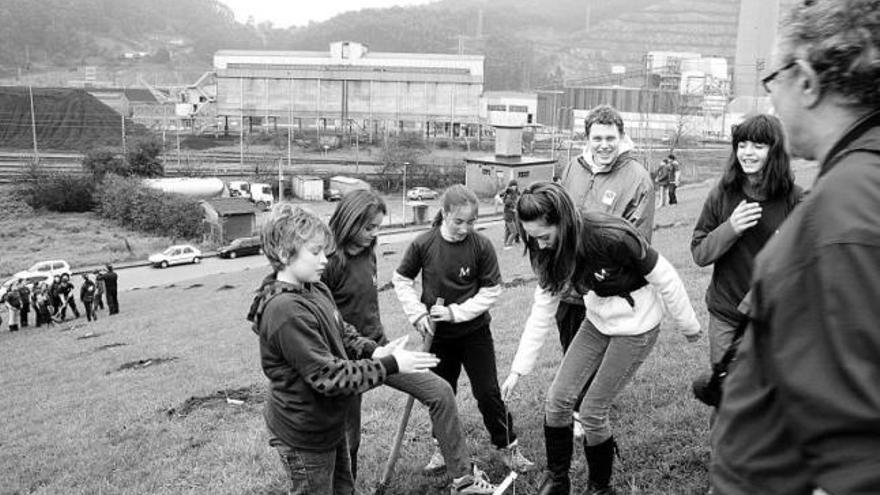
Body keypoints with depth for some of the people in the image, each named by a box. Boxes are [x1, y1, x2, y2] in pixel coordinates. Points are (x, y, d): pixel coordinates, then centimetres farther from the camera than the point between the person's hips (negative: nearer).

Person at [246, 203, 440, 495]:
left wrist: (374, 351, -8)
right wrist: (388, 365, -26)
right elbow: (328, 376, -29)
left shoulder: (317, 290, -1)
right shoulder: (286, 311, -30)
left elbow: (342, 333, 12)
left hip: (329, 424, 9)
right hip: (304, 437, -9)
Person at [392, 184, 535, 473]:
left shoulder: (481, 246, -15)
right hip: (438, 334, 2)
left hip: (475, 332, -1)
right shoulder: (423, 244, -12)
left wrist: (457, 311, -18)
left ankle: (507, 445, 21)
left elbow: (492, 290, -10)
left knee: (488, 392, 3)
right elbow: (401, 280, 1)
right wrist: (417, 313, -9)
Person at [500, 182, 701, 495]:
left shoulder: (612, 237, -32)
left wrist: (688, 325, -6)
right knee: (557, 400, 1)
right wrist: (518, 369, -7)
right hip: (598, 321, 6)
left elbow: (664, 278, -19)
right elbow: (543, 307, -6)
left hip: (636, 326, -6)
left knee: (592, 411, -4)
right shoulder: (554, 250, -11)